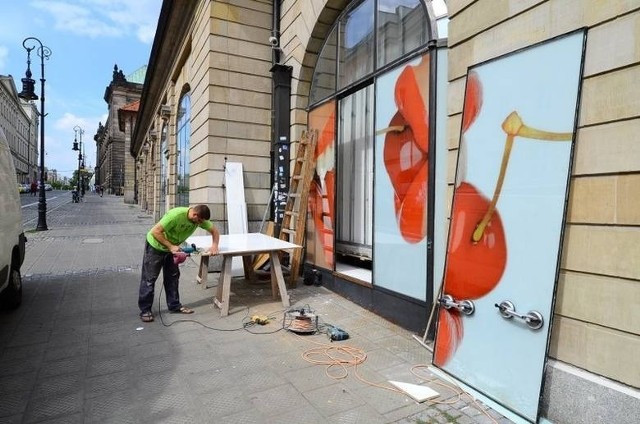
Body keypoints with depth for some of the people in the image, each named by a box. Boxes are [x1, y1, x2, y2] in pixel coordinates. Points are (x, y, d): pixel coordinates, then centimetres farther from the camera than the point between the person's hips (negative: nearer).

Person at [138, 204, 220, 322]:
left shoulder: (199, 218, -17)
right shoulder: (175, 215, -36)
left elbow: (214, 230, -7)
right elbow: (155, 231, -32)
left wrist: (214, 245, -24)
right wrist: (171, 246, -33)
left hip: (172, 248, 6)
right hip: (155, 246, -6)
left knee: (173, 276, 9)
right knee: (149, 278, 0)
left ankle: (174, 305, 19)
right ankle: (145, 310, 9)